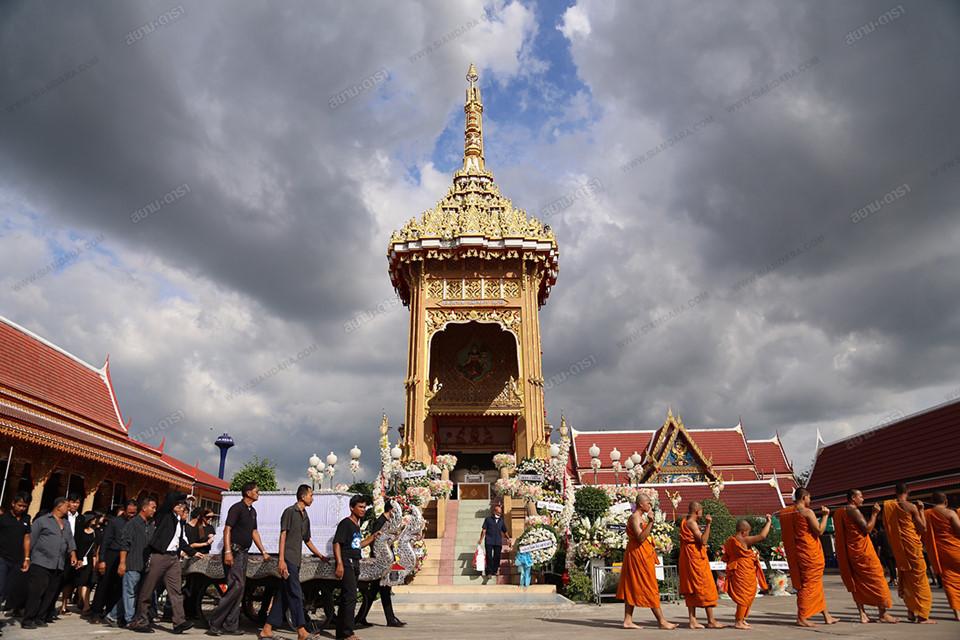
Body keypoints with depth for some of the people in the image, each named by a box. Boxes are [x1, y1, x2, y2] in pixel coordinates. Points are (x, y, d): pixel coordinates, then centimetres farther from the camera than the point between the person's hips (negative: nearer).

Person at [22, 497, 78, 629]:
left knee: (50, 593, 5)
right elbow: (31, 540, 0)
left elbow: (70, 540, 16)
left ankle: (40, 618, 12)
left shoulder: (66, 524, 20)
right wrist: (27, 557, -4)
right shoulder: (42, 521, 2)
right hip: (41, 563, -6)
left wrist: (73, 554, 1)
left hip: (58, 565, 6)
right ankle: (28, 620, 0)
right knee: (35, 592, -7)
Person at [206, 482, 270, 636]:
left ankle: (230, 626, 10)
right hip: (234, 551, -9)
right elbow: (227, 529, -16)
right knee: (237, 585, -16)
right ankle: (215, 620, -8)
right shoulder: (237, 508, -9)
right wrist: (228, 551, -25)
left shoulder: (252, 511, 17)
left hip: (243, 553, 9)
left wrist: (263, 551, 17)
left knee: (240, 588, 6)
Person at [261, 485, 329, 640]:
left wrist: (320, 555, 23)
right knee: (296, 594, -11)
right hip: (288, 559, -8)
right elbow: (283, 536, -10)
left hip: (297, 560, 8)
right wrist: (281, 560, -16)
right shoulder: (290, 512, -5)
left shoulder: (305, 516, 18)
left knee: (284, 595, 8)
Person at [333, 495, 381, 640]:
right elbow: (336, 543, -16)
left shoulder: (357, 525, 19)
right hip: (346, 563, -9)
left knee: (346, 597, 13)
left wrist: (372, 537, 20)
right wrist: (339, 564, -24)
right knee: (350, 597, -14)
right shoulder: (345, 523, -8)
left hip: (355, 564, 9)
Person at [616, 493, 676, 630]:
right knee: (650, 588, -4)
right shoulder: (635, 517, -16)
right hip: (638, 554, -10)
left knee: (632, 588, 9)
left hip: (641, 555, 10)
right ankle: (662, 621, 2)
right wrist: (650, 522, -30)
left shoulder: (640, 517, 16)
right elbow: (640, 538, -27)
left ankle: (628, 621, 11)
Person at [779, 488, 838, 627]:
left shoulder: (786, 512, 8)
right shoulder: (807, 512, -14)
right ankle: (801, 618, 1)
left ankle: (826, 615, 26)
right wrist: (825, 515, -1)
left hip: (795, 553, 8)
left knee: (817, 584, 17)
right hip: (810, 554, -8)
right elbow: (819, 531, -14)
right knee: (809, 584, -1)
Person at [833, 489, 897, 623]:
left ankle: (863, 614, 7)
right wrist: (874, 513, -8)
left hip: (847, 553, 8)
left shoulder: (838, 512, 13)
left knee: (857, 582, 9)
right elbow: (867, 528, -17)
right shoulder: (853, 510, -13)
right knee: (876, 580, 1)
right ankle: (883, 614, 4)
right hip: (862, 551, -8)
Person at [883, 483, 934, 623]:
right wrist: (921, 510, 3)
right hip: (912, 546, -5)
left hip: (897, 547, 5)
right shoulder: (911, 507, -10)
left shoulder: (888, 506, 5)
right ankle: (922, 615, -1)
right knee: (919, 580, 0)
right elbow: (923, 528, -4)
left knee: (904, 579, 16)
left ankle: (911, 611, 21)